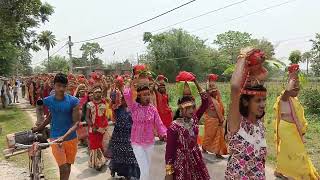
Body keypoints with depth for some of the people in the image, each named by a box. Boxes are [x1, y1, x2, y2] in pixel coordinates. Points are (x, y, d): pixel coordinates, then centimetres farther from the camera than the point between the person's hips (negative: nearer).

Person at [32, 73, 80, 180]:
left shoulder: (73, 101, -12)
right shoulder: (48, 101, -4)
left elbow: (76, 122, -14)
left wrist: (64, 136, -27)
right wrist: (40, 128, 20)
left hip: (71, 138, 0)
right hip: (55, 138, 0)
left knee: (68, 165, 16)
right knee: (63, 168, -7)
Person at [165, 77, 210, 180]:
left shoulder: (194, 119, -4)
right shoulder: (174, 127, -20)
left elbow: (205, 102, -7)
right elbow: (169, 150, -16)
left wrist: (196, 83, -12)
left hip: (196, 159, 6)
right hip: (181, 161, -6)